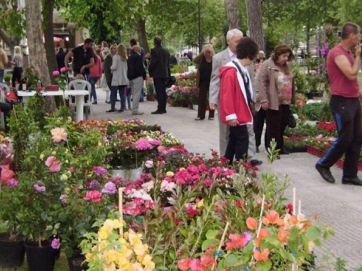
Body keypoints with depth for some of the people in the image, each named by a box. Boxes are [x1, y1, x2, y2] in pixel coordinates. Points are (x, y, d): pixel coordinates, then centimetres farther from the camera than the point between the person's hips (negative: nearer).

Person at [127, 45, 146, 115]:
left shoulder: (130, 57, 16)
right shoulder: (138, 57, -13)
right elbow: (140, 67, -18)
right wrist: (144, 75, -10)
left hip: (131, 77, 9)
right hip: (138, 77, -9)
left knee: (135, 94, 15)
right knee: (137, 94, -7)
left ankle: (134, 109, 17)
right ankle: (135, 110, -9)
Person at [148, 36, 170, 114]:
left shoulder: (154, 51, -11)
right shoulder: (166, 51, 11)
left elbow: (153, 62, -15)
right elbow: (168, 63, 14)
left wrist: (150, 70, -1)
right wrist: (168, 73, 19)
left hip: (157, 74, -7)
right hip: (165, 74, 7)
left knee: (159, 91, -7)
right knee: (163, 91, 11)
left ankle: (160, 109, -8)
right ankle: (163, 108, 13)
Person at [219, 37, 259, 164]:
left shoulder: (242, 70, 11)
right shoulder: (231, 71, -20)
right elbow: (227, 95, -23)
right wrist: (231, 115, -23)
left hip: (240, 113, 10)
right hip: (236, 115, -10)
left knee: (234, 139, 16)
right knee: (242, 139, -8)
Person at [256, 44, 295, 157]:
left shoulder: (287, 65, 13)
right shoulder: (267, 65, -11)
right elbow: (260, 82, -14)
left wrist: (292, 98, 17)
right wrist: (264, 100, -18)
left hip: (285, 102, 7)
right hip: (273, 103, -7)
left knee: (283, 125, 13)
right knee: (273, 127, -2)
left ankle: (280, 147, 27)